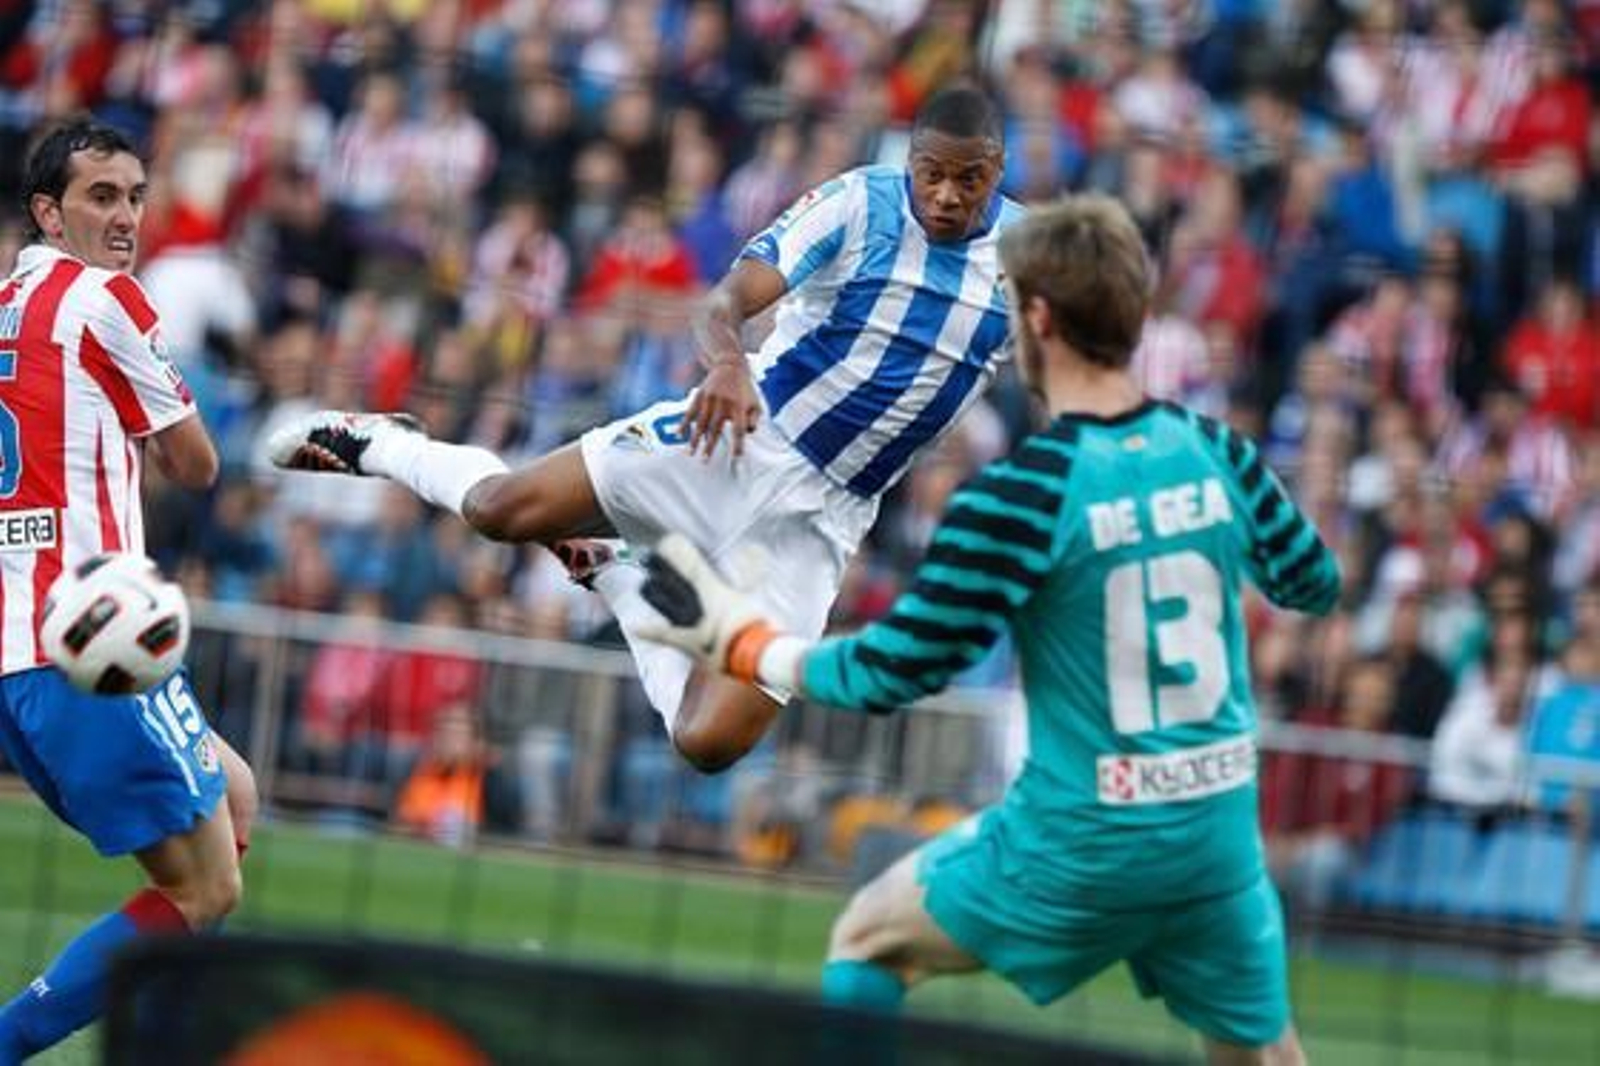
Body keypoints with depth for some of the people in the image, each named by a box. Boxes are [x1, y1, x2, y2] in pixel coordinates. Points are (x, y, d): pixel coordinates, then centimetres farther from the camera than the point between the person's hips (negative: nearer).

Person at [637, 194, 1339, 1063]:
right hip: (1220, 828, 5)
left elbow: (890, 674, -12)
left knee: (868, 942, 17)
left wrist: (741, 640, 3)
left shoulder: (1019, 495, -16)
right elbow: (1315, 586, 15)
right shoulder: (1216, 451, -1)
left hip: (1082, 836, -4)